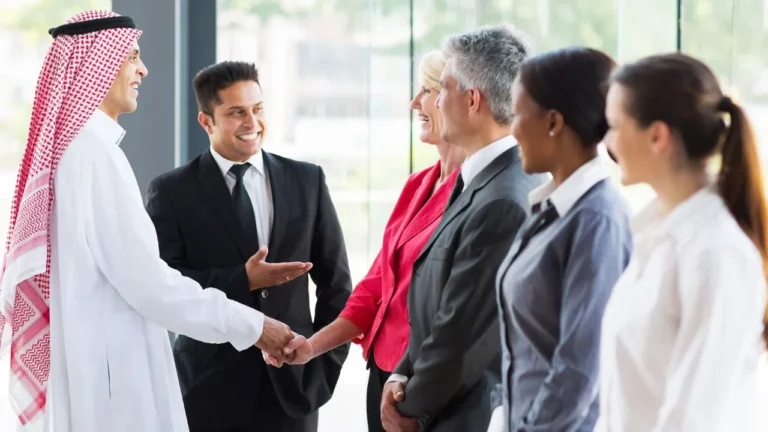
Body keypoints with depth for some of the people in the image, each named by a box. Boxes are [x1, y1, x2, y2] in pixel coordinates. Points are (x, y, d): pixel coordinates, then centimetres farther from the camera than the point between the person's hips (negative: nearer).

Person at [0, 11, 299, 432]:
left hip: (90, 358, 9)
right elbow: (145, 279, -19)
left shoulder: (65, 146, 12)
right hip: (108, 367, -9)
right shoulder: (95, 152, -17)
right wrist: (251, 325, -13)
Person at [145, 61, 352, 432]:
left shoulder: (306, 181, 8)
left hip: (291, 382, 2)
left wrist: (325, 364, 4)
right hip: (210, 386, -2)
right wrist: (242, 280, -18)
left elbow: (335, 282, 11)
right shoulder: (172, 191, 0)